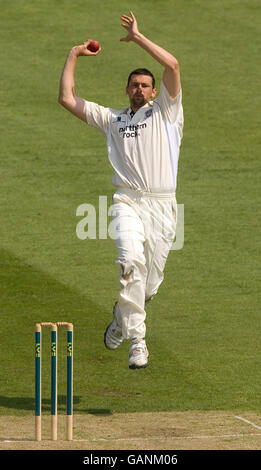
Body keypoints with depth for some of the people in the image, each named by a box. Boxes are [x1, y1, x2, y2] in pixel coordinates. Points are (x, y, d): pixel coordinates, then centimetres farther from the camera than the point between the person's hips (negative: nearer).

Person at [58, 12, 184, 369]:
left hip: (162, 205, 1)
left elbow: (172, 65, -1)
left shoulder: (165, 111, 14)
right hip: (128, 202, -1)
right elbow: (67, 99, 18)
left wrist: (137, 37, 3)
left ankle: (123, 315, 36)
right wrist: (73, 56, 20)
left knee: (150, 282, 2)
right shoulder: (111, 118, 20)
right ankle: (137, 340, -29)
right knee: (131, 259, -28)